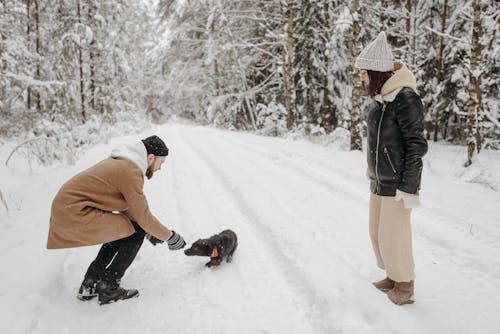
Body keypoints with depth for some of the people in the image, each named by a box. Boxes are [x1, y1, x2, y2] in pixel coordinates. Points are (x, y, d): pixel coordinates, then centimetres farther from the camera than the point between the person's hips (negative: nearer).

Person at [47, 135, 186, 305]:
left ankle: (89, 286, 24)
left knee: (122, 230, 20)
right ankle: (108, 288, 2)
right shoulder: (131, 171, -16)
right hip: (75, 214, -10)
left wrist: (149, 231, 23)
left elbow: (127, 206, 24)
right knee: (135, 232, -7)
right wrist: (170, 236, 0)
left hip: (64, 209, 10)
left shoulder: (122, 162, 15)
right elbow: (143, 215, -13)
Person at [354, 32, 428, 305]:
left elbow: (416, 146, -16)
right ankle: (393, 277, 36)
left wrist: (408, 189, -17)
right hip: (379, 182, 8)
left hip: (397, 184, -8)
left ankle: (405, 287, 23)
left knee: (394, 237, 2)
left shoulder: (405, 98, -17)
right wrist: (374, 177, 15)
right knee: (377, 233, 17)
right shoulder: (380, 99, 6)